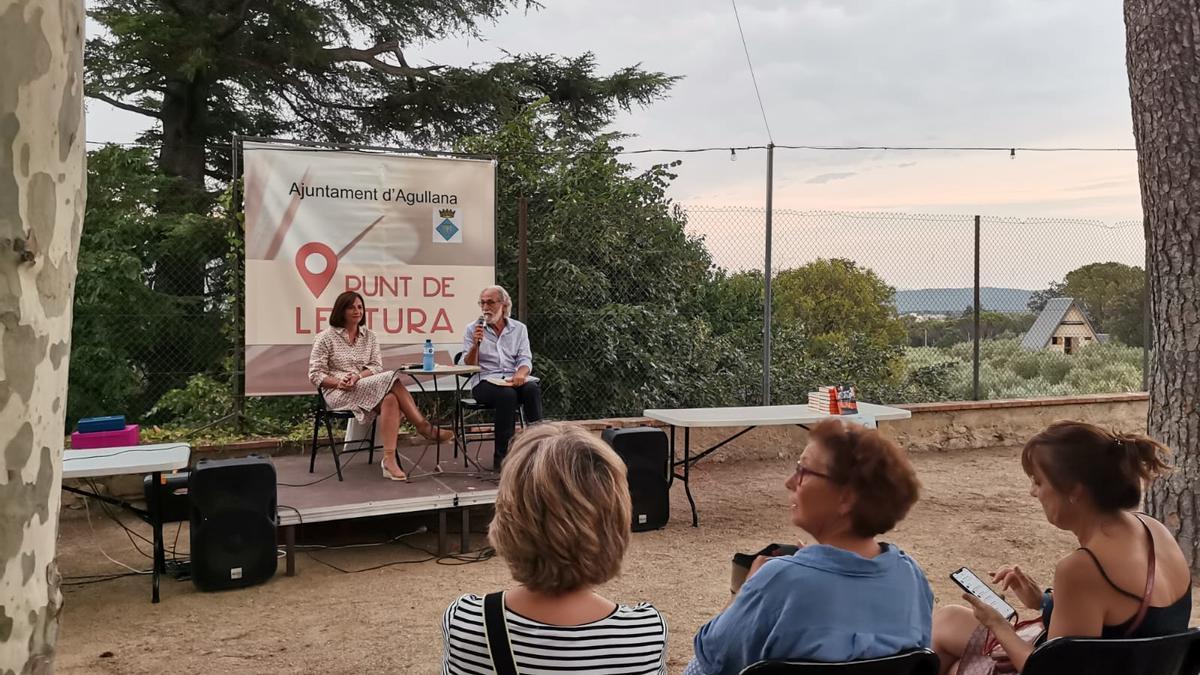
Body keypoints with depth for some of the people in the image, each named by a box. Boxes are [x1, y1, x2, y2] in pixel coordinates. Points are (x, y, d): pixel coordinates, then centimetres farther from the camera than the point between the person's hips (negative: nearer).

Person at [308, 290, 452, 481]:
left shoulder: (369, 336, 17)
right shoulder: (326, 338, 5)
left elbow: (377, 366, 7)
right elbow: (315, 374, 0)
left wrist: (358, 376, -14)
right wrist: (338, 382, -18)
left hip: (366, 387, 5)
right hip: (339, 394, -5)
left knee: (390, 400, -33)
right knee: (390, 380, -29)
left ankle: (389, 459, -41)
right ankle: (424, 427, -27)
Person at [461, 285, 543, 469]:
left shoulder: (519, 329, 15)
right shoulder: (473, 329, 9)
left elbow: (525, 359, 6)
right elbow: (468, 366, 2)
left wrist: (521, 373, -17)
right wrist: (476, 343, -15)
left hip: (513, 379, 2)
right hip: (484, 381, -2)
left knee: (532, 389, -31)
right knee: (507, 394, -35)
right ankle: (503, 456, -32)